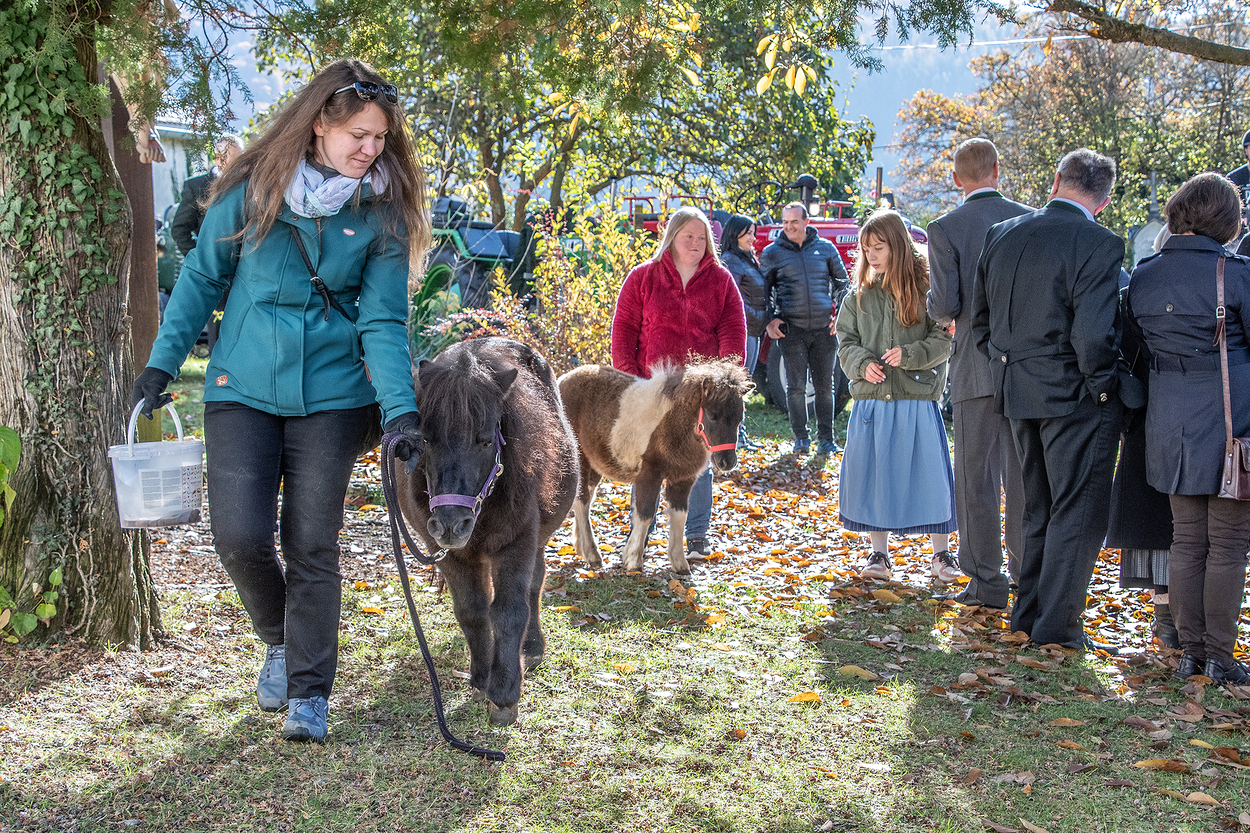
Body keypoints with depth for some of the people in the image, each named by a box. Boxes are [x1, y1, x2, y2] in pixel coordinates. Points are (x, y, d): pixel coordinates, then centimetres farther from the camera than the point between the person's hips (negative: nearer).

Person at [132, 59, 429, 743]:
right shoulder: (252, 188, -4)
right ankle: (280, 640, 24)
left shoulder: (381, 213, -4)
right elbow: (201, 277, 6)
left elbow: (384, 321, -6)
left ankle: (309, 693, 16)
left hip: (331, 397, 0)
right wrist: (162, 361, 4)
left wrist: (402, 410, -18)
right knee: (241, 535, -7)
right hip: (242, 389, 0)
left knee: (312, 546, 2)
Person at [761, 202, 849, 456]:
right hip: (791, 329, -1)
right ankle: (800, 437, 11)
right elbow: (764, 290, 11)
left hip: (823, 329, 2)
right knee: (796, 386, -1)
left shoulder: (825, 248, 8)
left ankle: (826, 439, 13)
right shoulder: (772, 253, 4)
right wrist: (770, 320, -1)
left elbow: (842, 282, 17)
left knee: (825, 386, 5)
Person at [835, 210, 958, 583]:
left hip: (918, 400, -3)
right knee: (873, 475, 5)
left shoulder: (926, 288, -3)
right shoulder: (860, 293, 8)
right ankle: (879, 554, 18)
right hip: (871, 399, 3)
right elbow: (846, 341, 11)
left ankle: (942, 554, 15)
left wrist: (909, 355, -17)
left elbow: (944, 339, -3)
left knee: (928, 475, 1)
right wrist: (862, 364, -8)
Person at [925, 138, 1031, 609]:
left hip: (977, 368, -4)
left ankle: (987, 584, 6)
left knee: (978, 478, 4)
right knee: (1024, 475, 14)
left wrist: (936, 305, 10)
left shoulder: (945, 229, -7)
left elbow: (944, 306, -12)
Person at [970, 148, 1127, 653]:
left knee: (1039, 507, 19)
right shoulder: (1099, 245, -17)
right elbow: (1093, 335, -23)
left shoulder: (1001, 235, 4)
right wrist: (1102, 386, -8)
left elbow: (980, 322, 10)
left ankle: (1028, 611, 26)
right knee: (1080, 511, 4)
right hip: (1074, 397, -7)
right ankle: (1056, 624, 7)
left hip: (1017, 391, 7)